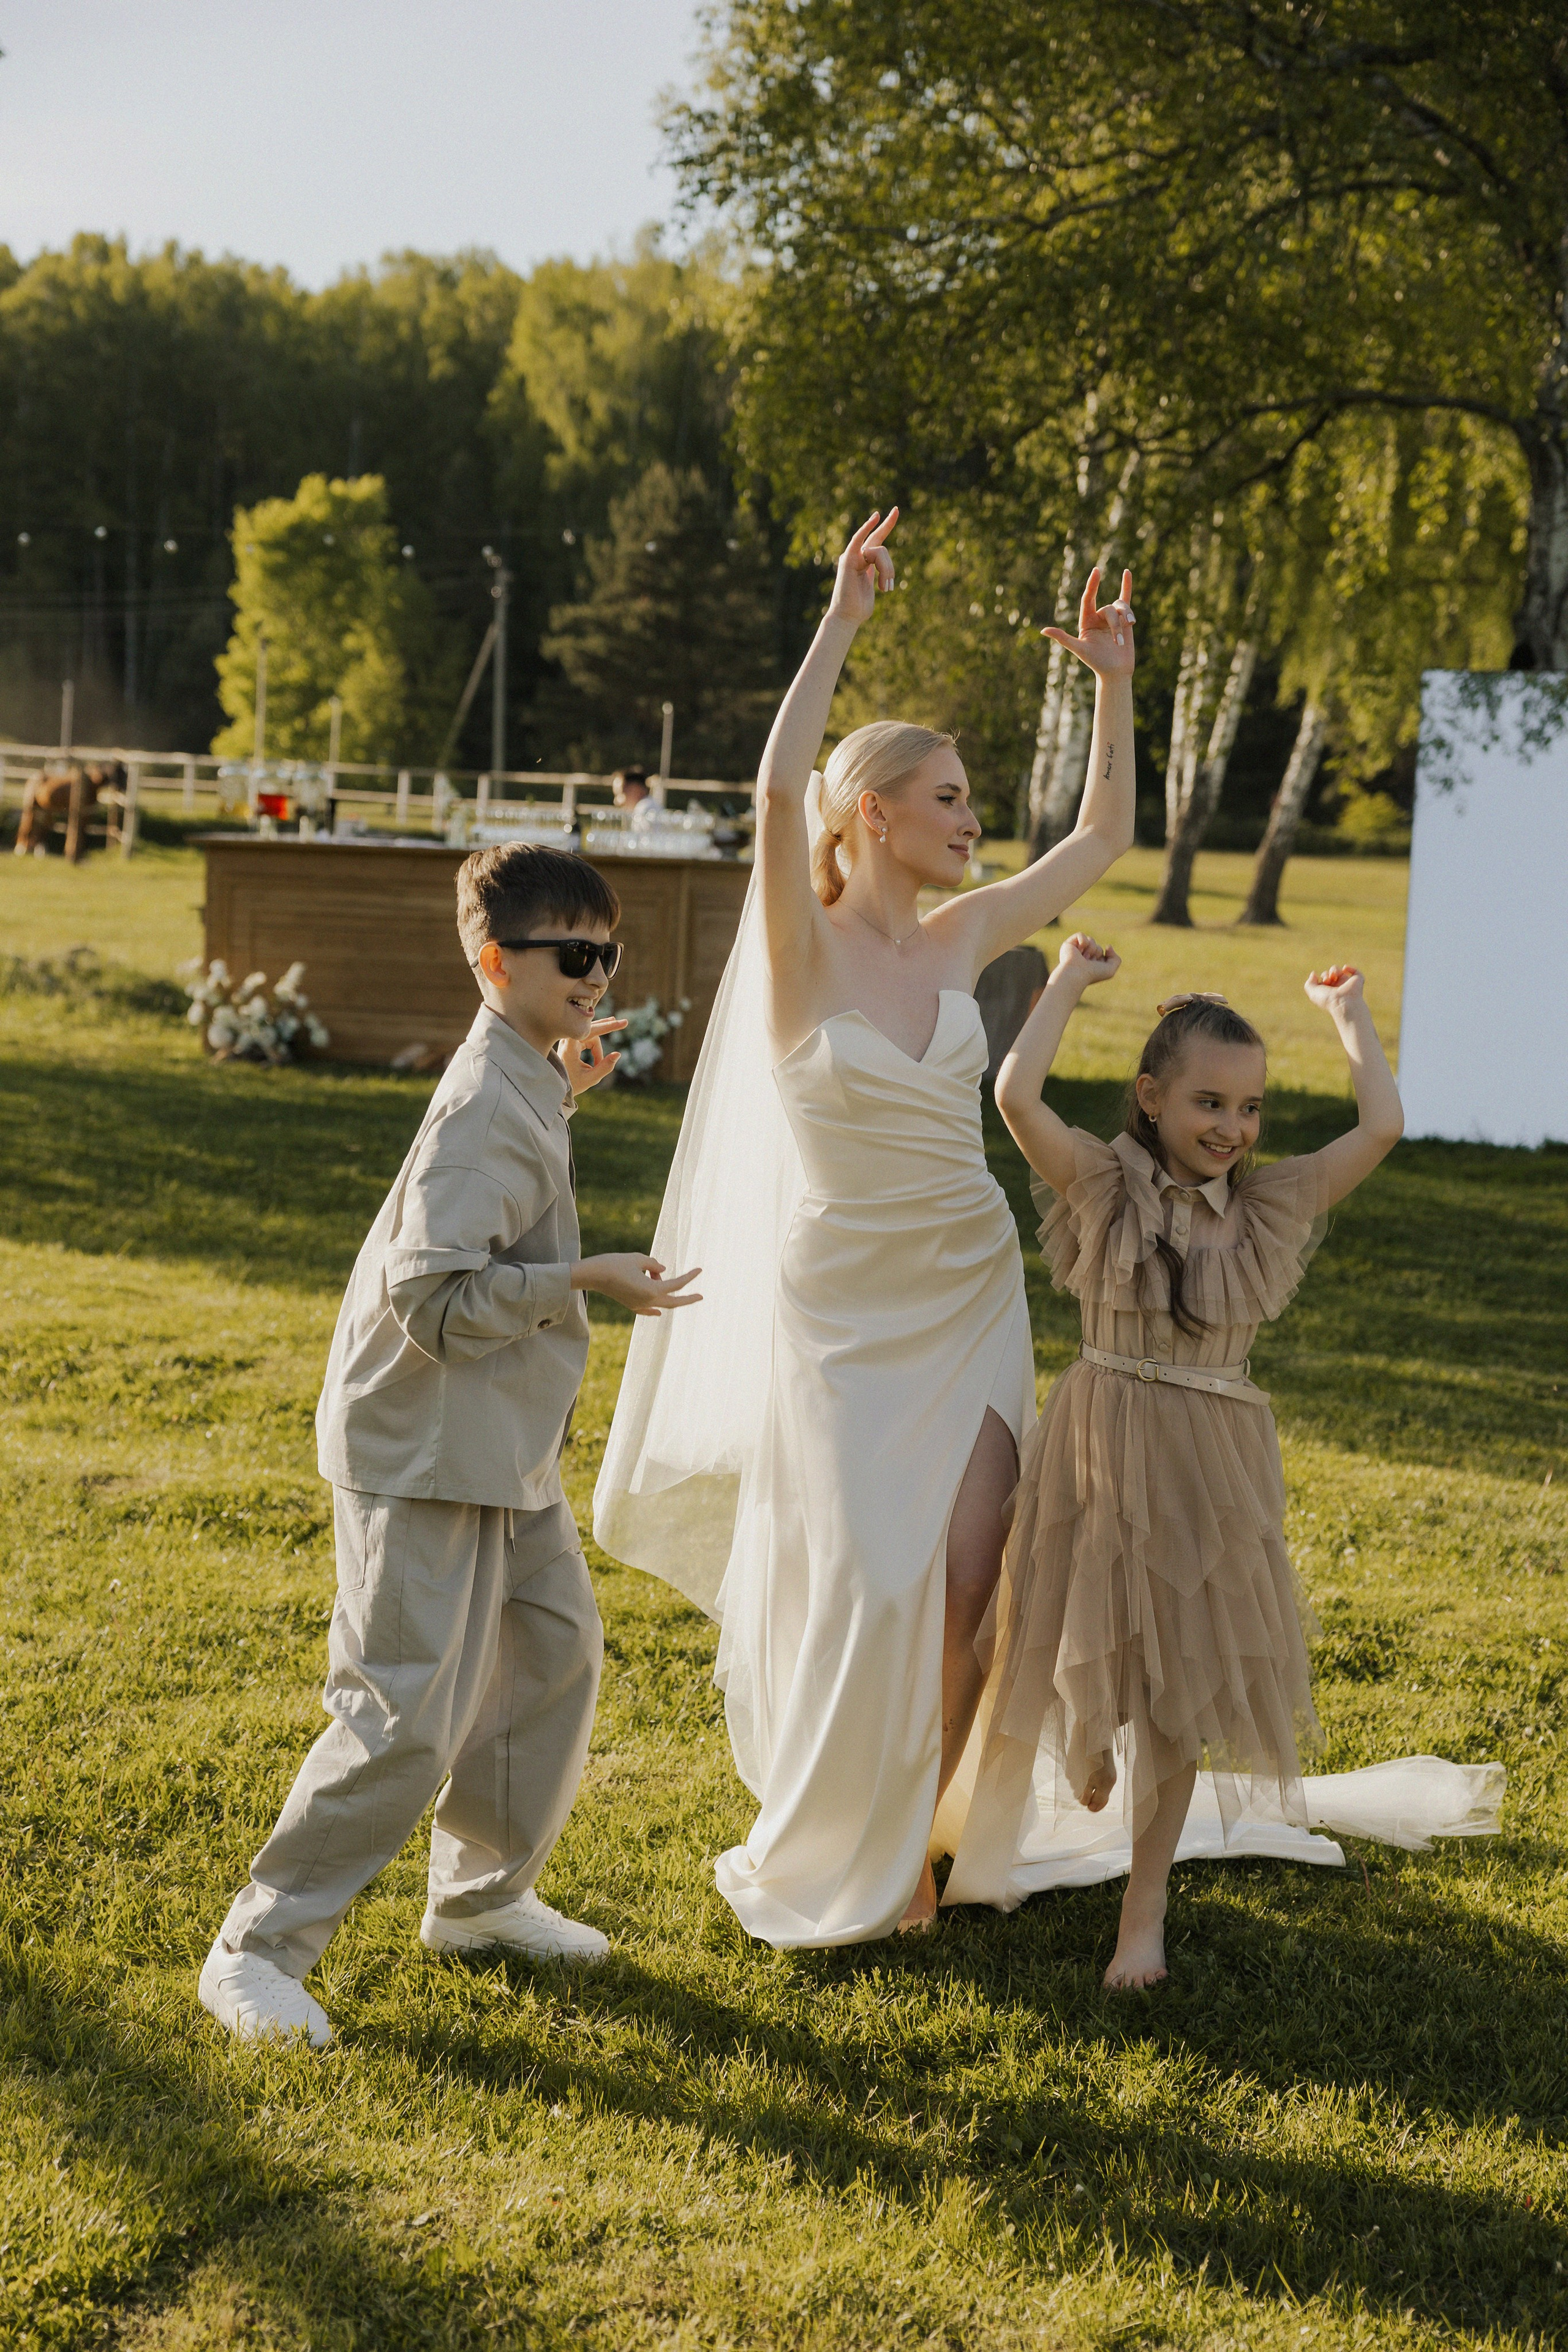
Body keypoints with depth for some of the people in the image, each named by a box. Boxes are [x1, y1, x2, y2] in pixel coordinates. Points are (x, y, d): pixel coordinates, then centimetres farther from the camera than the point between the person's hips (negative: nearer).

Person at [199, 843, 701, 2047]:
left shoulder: (519, 1081, 8)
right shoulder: (487, 1108, -22)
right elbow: (435, 1300, -28)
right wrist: (588, 1278, -24)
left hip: (506, 1448, 10)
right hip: (427, 1451, -10)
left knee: (555, 1650, 19)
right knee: (409, 1717, -9)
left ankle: (484, 1893, 36)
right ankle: (260, 1948, 4)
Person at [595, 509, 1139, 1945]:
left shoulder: (959, 940, 4)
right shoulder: (803, 949, -11)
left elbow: (1105, 836, 12)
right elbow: (779, 787, -29)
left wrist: (1113, 683, 4)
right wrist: (844, 622, -28)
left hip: (972, 1296, 5)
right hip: (842, 1304, -5)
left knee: (966, 1575, -3)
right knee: (863, 1586, 0)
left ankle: (914, 1833, 15)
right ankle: (822, 1861, 22)